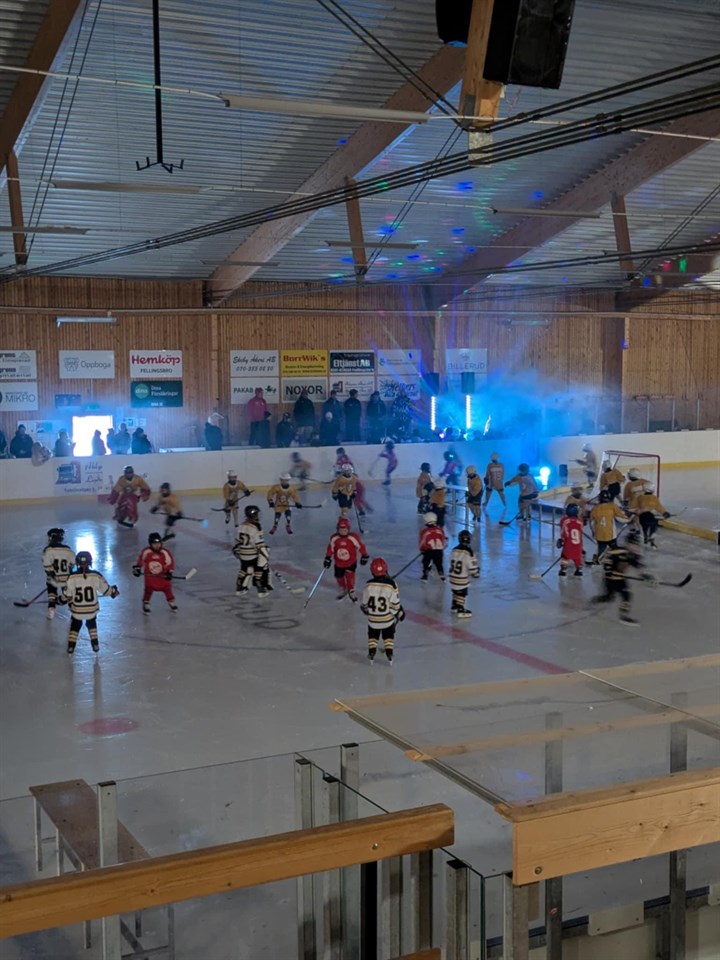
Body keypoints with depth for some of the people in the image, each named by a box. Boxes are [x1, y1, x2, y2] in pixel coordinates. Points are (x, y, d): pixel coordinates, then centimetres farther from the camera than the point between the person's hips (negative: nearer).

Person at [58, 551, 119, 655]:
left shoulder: (72, 577, -17)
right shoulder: (96, 576, -16)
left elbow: (66, 595, -7)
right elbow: (106, 590, -5)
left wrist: (61, 599, 15)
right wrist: (114, 591, 17)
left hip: (77, 610, -1)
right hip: (92, 609, 1)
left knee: (74, 627, 26)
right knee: (91, 625, 29)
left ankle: (71, 648, 25)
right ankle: (95, 645, 30)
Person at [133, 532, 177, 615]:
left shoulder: (165, 552, -16)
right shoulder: (146, 551, -15)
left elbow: (170, 562, -9)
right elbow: (141, 560, 3)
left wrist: (169, 572, -16)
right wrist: (137, 568, -2)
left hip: (163, 575, 0)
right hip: (150, 575, 0)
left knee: (167, 588, 6)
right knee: (148, 589, -5)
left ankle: (172, 602, 26)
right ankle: (146, 605, 10)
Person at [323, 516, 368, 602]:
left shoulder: (353, 537, -23)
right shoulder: (334, 538, -15)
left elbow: (361, 547, -11)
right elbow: (330, 548, -1)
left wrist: (364, 557, -3)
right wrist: (328, 558, 3)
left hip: (351, 562, -3)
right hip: (339, 563, 3)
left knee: (349, 575, -15)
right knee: (339, 577, 14)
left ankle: (351, 591, 9)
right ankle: (343, 590, 43)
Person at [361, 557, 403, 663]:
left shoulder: (369, 585, -15)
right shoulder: (391, 585, -19)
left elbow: (365, 602, -2)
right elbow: (395, 603, -14)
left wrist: (364, 609, 20)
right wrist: (400, 613, 4)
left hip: (373, 618, 0)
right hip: (387, 618, 0)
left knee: (373, 635, 23)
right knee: (388, 636, 21)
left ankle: (371, 652, 20)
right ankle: (389, 654, 17)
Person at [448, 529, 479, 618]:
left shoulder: (454, 550, -1)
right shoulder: (468, 552, -21)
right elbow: (472, 566, -17)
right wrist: (476, 573, 1)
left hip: (453, 577, 7)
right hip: (462, 579, -7)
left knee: (456, 591, 22)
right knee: (462, 593, 3)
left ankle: (454, 607, 34)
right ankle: (461, 610, 7)